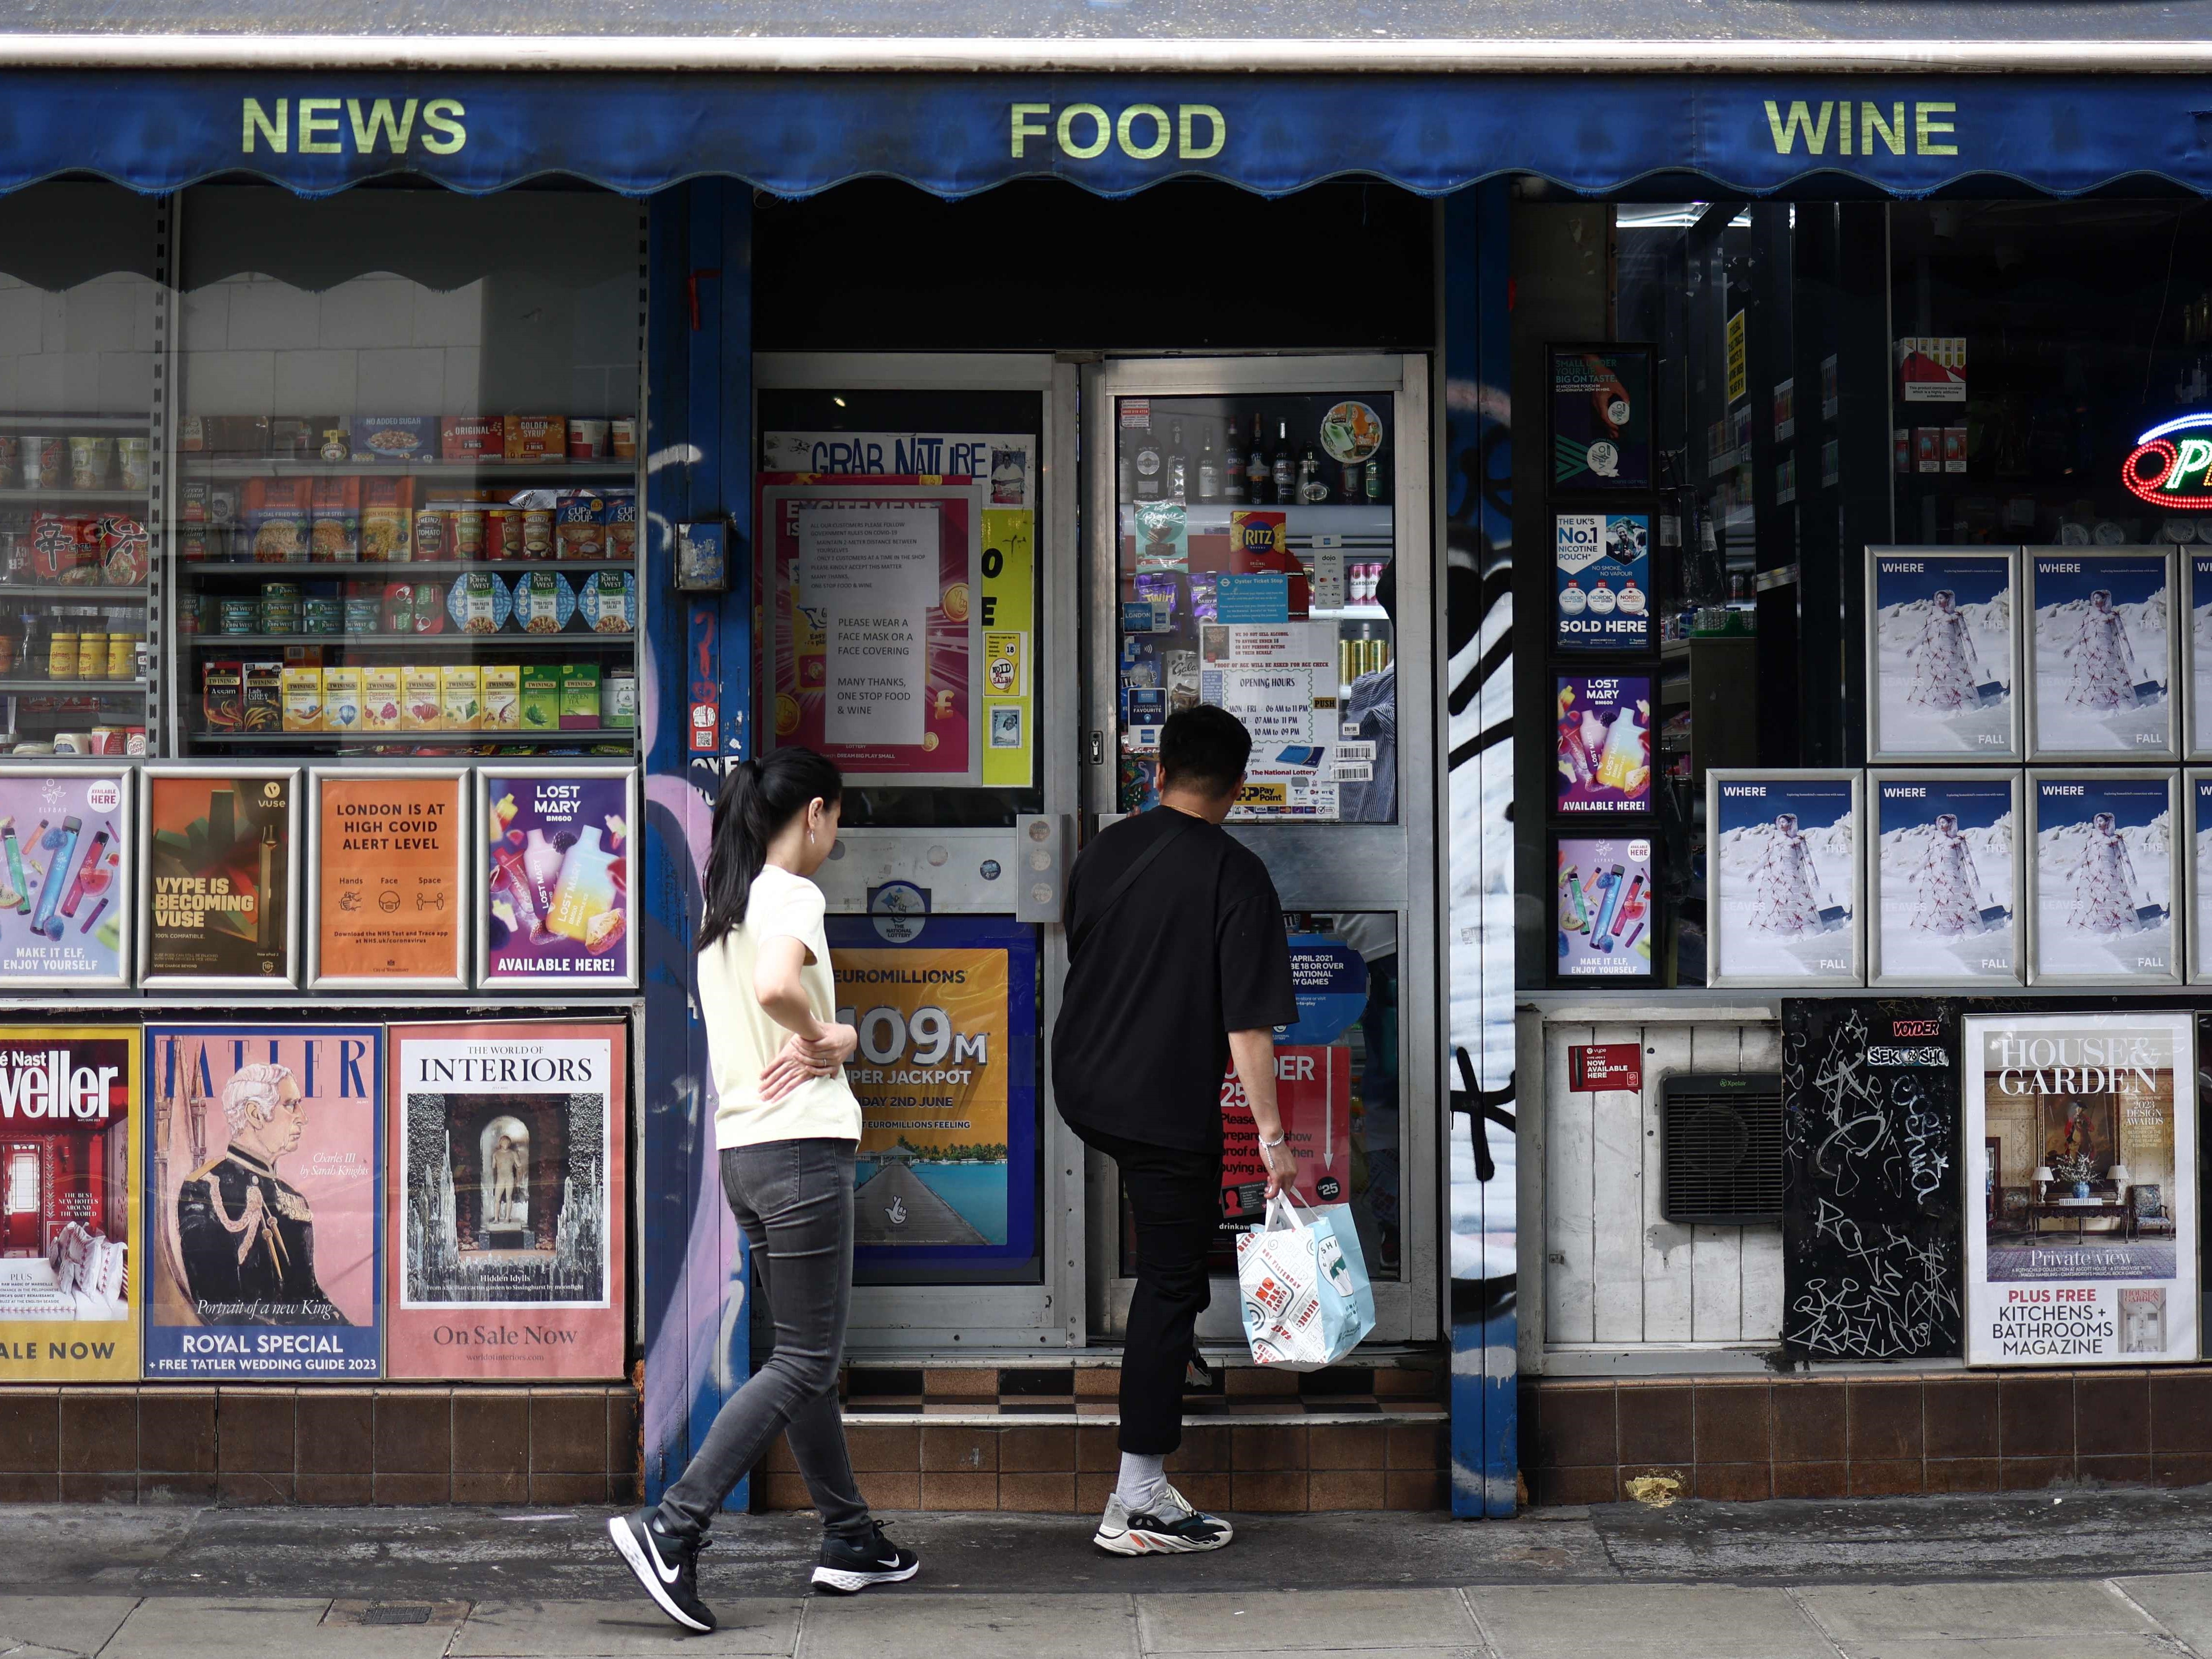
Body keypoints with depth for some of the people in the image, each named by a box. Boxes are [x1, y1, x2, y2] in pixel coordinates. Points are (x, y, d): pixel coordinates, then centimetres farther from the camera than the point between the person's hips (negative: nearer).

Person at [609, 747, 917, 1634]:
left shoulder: (723, 903, 15)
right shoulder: (792, 895, -12)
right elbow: (775, 986, -31)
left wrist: (828, 1036, -5)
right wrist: (819, 1035, -13)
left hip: (742, 1152, 9)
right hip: (801, 1147, -9)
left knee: (806, 1354, 15)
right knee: (805, 1363, -4)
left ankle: (851, 1539, 24)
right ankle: (671, 1527, -10)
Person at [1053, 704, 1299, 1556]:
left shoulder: (1102, 850, 4)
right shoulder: (1235, 874, -13)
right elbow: (1248, 1022, -16)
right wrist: (1273, 1138, -11)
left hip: (1079, 1091, 7)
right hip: (1171, 1105, -7)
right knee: (1167, 1289, 0)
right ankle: (1139, 1502, 2)